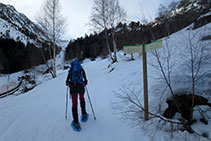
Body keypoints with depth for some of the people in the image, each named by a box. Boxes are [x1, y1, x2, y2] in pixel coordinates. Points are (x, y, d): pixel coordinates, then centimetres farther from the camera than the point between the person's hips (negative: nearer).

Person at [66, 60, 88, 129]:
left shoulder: (70, 70, 7)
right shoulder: (82, 69, 8)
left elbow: (67, 80, 9)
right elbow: (85, 80, 10)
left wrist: (67, 83, 31)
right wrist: (85, 83, 31)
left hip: (73, 87, -1)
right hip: (81, 86, 1)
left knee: (74, 103, 3)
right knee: (82, 99, 28)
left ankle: (76, 122, -3)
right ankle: (84, 114, 30)